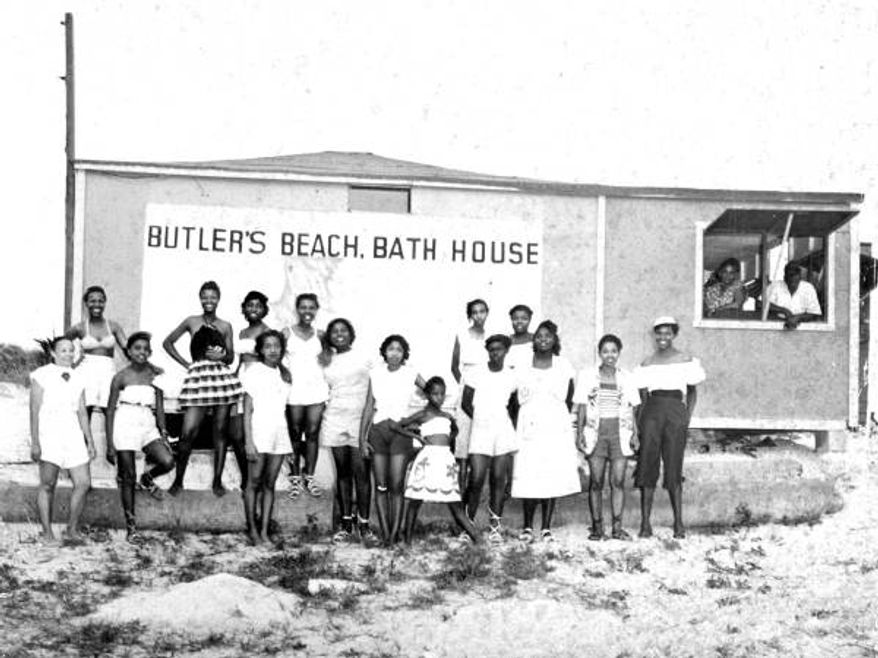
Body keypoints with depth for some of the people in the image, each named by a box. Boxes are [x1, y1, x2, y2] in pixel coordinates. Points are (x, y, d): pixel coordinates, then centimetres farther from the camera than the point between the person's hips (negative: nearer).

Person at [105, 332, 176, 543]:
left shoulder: (155, 375, 6)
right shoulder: (121, 377, -2)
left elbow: (159, 407, 8)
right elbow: (110, 410, 0)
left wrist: (163, 434, -1)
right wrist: (110, 444, -4)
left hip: (148, 427, 3)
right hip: (124, 428, -3)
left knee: (167, 461, -21)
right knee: (127, 478, 2)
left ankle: (148, 479, 14)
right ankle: (131, 526, 13)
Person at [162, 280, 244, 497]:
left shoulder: (225, 326, 11)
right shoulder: (192, 322, 6)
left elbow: (231, 357, 13)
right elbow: (167, 343, 13)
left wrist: (222, 356, -10)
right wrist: (185, 363, 4)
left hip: (222, 377, 2)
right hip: (198, 377, -2)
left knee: (220, 431, 4)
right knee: (188, 432, -8)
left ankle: (217, 480, 12)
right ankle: (178, 480, 6)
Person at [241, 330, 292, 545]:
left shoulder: (284, 374, 12)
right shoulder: (254, 372, -2)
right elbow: (247, 410, -5)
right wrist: (248, 441, -11)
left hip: (280, 432, 4)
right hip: (259, 432, -4)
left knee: (269, 484, 5)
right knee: (254, 482, -2)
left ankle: (264, 531, 6)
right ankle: (252, 529, 5)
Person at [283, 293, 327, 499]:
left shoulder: (319, 335, 8)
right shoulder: (287, 333, 0)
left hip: (316, 389, 2)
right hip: (294, 390, -2)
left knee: (313, 434, 4)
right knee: (295, 435, 4)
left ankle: (309, 477, 14)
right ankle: (295, 478, 13)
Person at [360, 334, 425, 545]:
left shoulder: (411, 374, 1)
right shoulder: (376, 373, 5)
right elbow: (369, 407, 7)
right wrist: (362, 437, 4)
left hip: (401, 431, -2)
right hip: (377, 430, 2)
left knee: (396, 486, -6)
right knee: (381, 486, 1)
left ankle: (395, 533, -1)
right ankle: (385, 533, 4)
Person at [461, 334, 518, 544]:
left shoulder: (511, 376, 5)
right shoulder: (477, 373, 0)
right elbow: (466, 403, 6)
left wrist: (509, 422, 5)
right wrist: (481, 420, 5)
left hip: (504, 432, 2)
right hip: (480, 432, -1)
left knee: (499, 481, 1)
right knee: (476, 480, -8)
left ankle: (495, 527, 8)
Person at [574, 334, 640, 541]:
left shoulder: (626, 378, 8)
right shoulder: (587, 376, 4)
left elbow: (632, 409, 11)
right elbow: (581, 407, 4)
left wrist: (635, 433, 4)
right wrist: (579, 433, -2)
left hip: (620, 433, 1)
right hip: (596, 432, -1)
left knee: (618, 481, -3)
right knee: (596, 482, -2)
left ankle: (617, 526, 1)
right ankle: (597, 527, 4)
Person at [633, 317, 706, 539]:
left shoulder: (686, 360, 7)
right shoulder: (647, 363, 11)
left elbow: (692, 392, 12)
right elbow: (642, 397, 13)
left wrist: (687, 418, 0)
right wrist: (639, 424, 2)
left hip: (676, 412, -1)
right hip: (652, 412, 2)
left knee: (673, 469, -2)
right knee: (647, 467, -3)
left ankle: (679, 524, 4)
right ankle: (645, 523, 0)